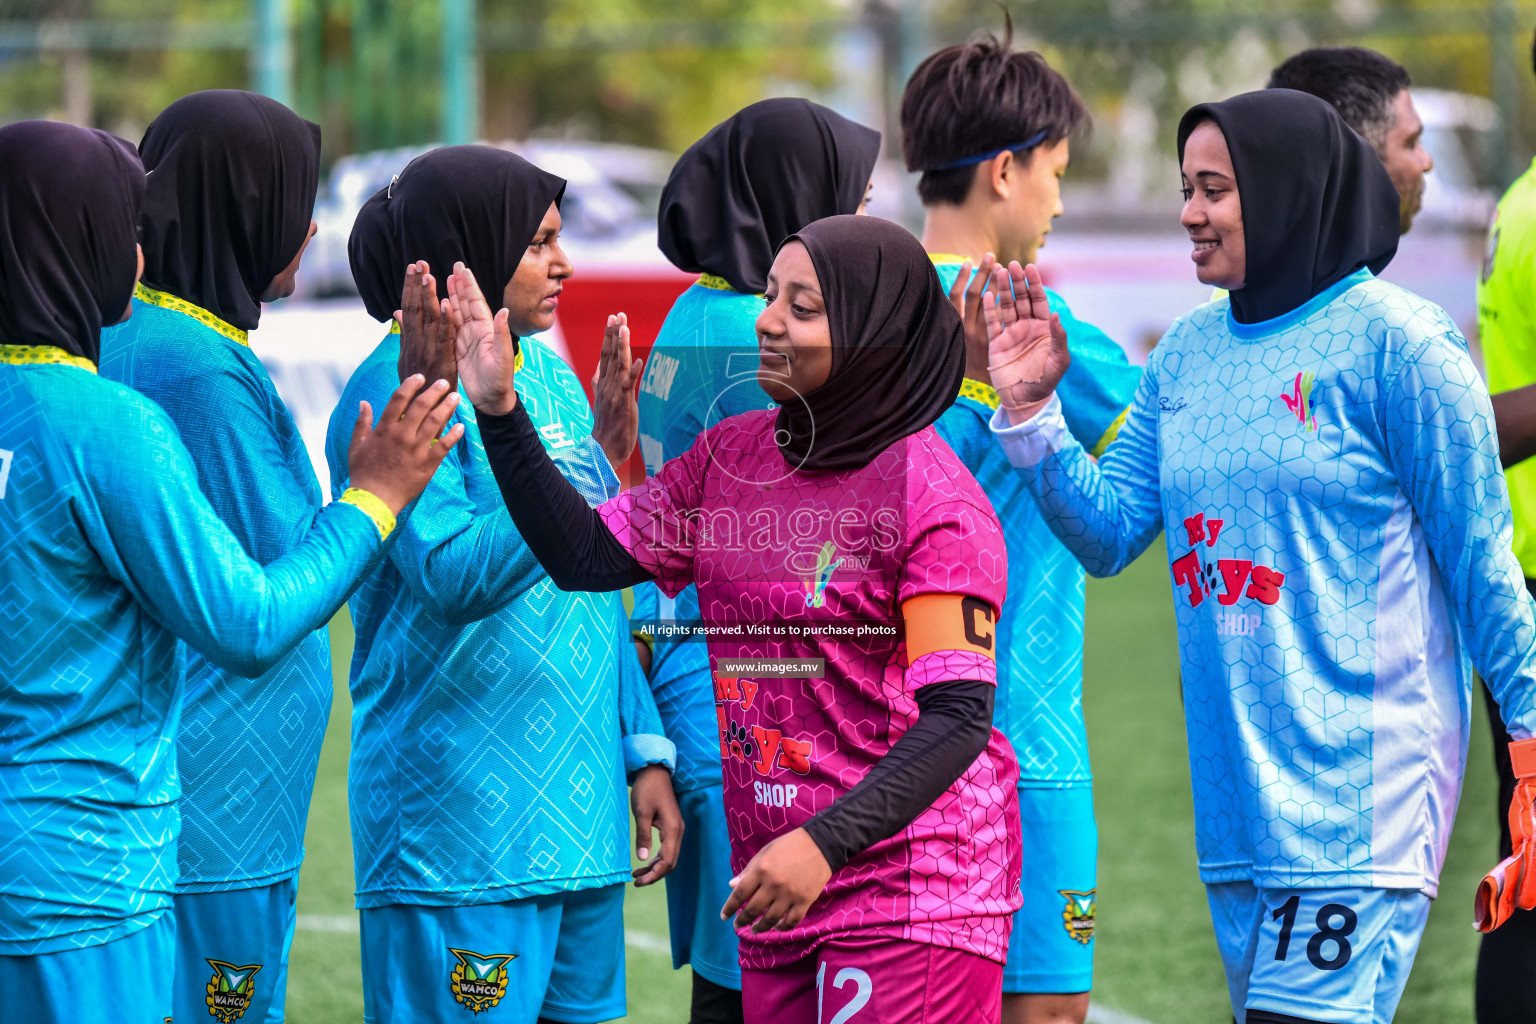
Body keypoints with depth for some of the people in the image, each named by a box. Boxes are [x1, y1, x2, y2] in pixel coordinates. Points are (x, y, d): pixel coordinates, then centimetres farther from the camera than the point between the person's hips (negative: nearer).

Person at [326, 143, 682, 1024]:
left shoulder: (549, 373, 12)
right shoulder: (398, 391, -11)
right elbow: (453, 575, -23)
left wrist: (645, 750, 12)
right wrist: (589, 466, -27)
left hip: (580, 810, 8)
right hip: (460, 816, -8)